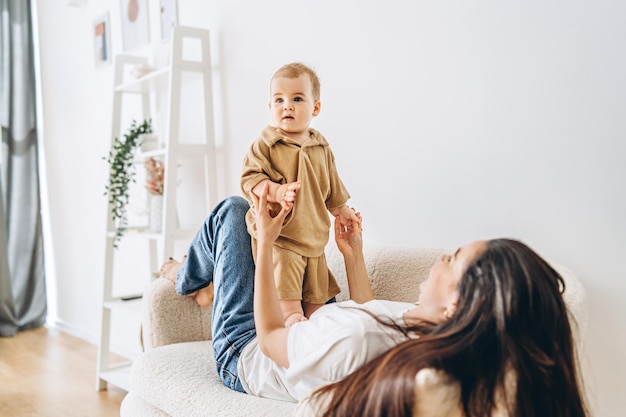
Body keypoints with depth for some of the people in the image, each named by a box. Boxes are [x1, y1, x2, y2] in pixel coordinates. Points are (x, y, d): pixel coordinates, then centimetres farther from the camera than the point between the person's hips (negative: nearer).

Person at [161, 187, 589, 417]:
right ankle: (203, 281, 51)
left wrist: (266, 241, -20)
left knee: (232, 209, 5)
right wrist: (354, 254, 4)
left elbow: (269, 338, -26)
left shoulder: (352, 339, -49)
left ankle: (187, 273, 36)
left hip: (243, 354, -6)